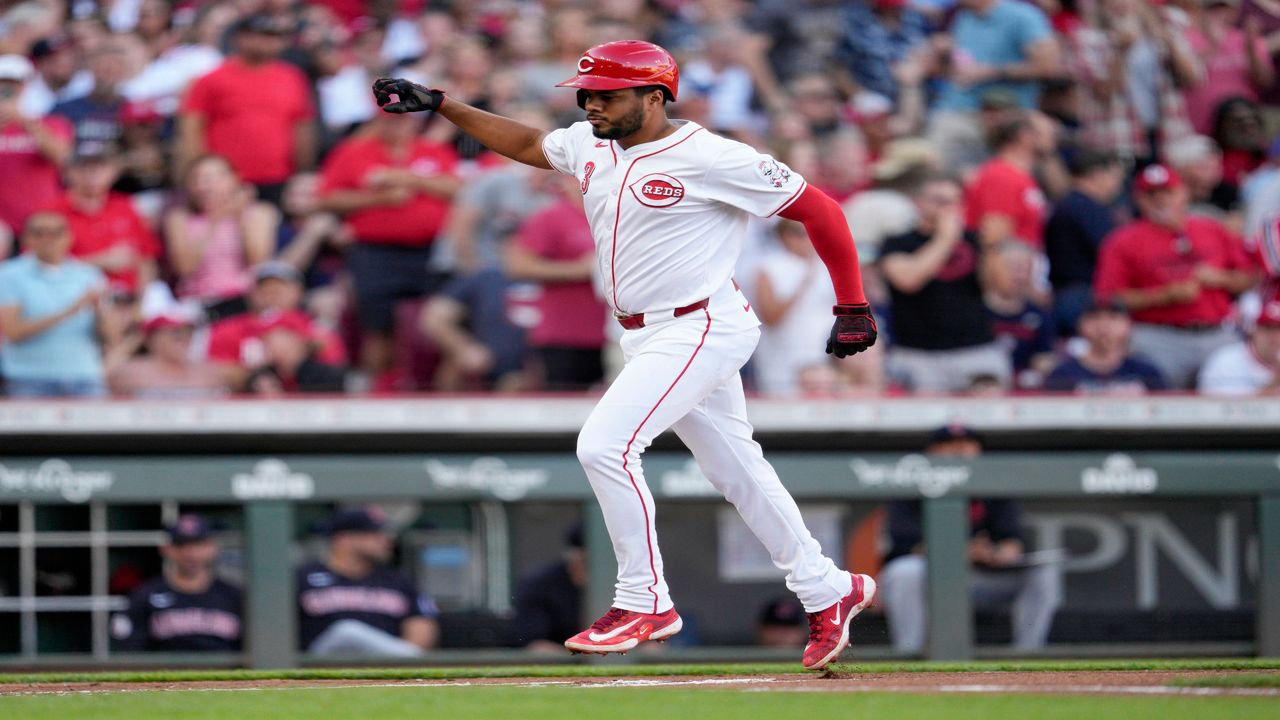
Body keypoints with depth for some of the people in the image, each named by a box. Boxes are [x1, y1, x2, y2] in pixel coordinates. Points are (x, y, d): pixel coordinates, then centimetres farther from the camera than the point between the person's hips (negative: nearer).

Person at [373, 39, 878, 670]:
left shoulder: (709, 157, -17)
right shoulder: (588, 146, 6)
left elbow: (818, 209, -12)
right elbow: (527, 144, 26)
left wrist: (853, 307, -10)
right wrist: (439, 105, 19)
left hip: (701, 329, -8)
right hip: (647, 336, 8)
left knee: (605, 444, -19)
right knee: (734, 469, 15)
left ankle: (646, 603, -10)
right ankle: (827, 592, 28)